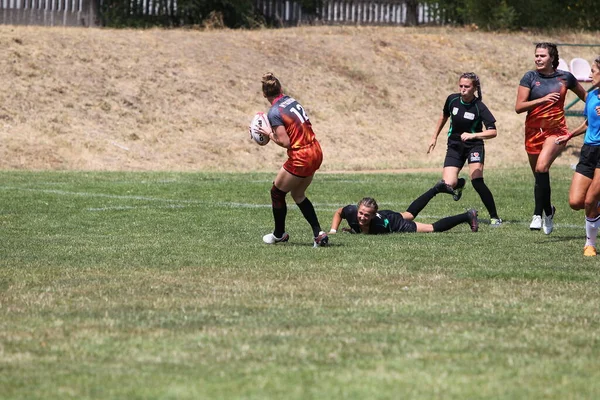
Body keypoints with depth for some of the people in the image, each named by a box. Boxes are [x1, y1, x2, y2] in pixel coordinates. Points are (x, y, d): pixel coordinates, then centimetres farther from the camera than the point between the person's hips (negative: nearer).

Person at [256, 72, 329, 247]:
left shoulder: (274, 112, -15)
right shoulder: (291, 100, 7)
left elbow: (285, 142, -19)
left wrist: (269, 134, -2)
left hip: (300, 158, -8)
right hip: (316, 153, 8)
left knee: (277, 192, 16)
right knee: (298, 194, 24)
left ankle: (279, 234, 32)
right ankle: (319, 234, 15)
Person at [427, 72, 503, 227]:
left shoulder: (479, 107, -18)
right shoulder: (452, 99, -6)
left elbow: (493, 131, -23)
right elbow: (444, 117, 15)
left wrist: (472, 135, -36)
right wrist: (435, 137, 19)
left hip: (474, 146, -3)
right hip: (454, 146, 3)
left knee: (477, 181, -22)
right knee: (447, 185, -12)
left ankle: (494, 217, -8)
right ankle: (459, 184, 28)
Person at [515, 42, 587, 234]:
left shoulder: (565, 77, 1)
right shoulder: (530, 77, -2)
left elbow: (585, 96, 19)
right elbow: (518, 107, -9)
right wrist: (543, 99, -19)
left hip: (556, 130, -2)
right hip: (534, 131, 2)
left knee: (542, 167, -25)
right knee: (539, 175, 10)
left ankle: (538, 214, -21)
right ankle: (548, 210, 33)